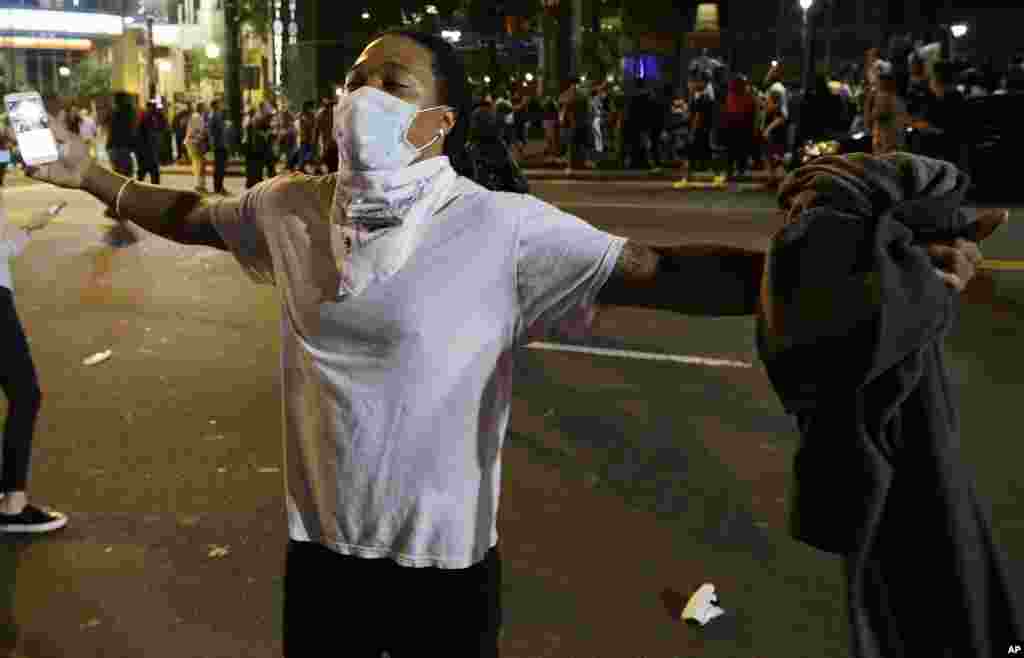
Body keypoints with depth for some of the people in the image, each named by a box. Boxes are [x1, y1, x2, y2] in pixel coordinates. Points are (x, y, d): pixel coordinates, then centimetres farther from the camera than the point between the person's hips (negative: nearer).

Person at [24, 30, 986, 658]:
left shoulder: (503, 228, -19)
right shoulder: (290, 209, -4)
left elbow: (656, 271, -26)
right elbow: (190, 216, 15)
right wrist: (89, 176, 15)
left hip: (443, 556, -4)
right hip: (320, 541, 4)